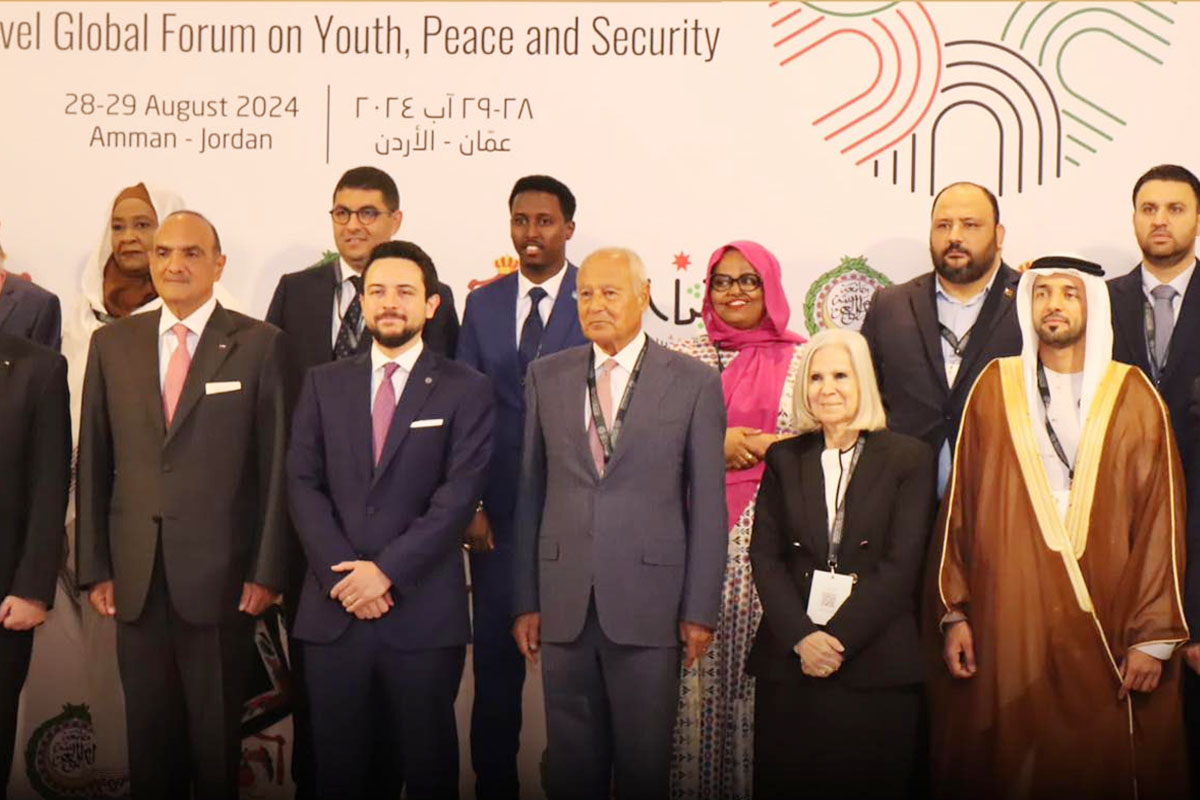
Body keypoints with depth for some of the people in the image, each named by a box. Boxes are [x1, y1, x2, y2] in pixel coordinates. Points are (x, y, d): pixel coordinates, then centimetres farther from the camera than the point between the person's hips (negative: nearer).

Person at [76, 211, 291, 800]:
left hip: (220, 574, -3)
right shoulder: (112, 343, 8)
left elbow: (275, 464, -2)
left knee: (216, 737, 7)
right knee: (148, 733, 10)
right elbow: (93, 463, 8)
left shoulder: (259, 344, -1)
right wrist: (94, 567, 4)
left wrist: (267, 571, -6)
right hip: (135, 576, 3)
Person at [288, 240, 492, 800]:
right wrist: (344, 575, -9)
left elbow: (460, 493, -7)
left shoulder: (465, 390, 3)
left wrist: (388, 570, -15)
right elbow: (303, 484, 4)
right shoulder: (324, 384, 11)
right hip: (332, 612, 2)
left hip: (424, 612, -2)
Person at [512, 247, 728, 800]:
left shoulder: (694, 383, 0)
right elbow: (530, 494, 9)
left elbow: (707, 504, 0)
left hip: (650, 602, -2)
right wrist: (525, 601, 6)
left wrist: (700, 610, -3)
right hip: (564, 603, 2)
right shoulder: (545, 377, 8)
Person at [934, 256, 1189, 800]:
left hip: (1103, 626, 0)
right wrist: (955, 613, -1)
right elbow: (959, 504, 5)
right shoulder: (995, 388, 7)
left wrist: (1154, 634, -5)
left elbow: (1160, 519, 0)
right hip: (1007, 623, 1)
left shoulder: (1133, 397, 3)